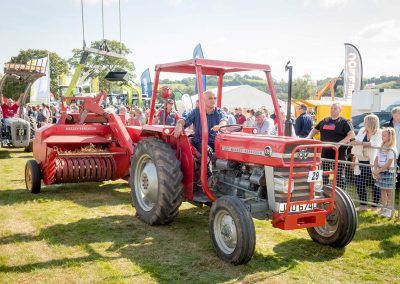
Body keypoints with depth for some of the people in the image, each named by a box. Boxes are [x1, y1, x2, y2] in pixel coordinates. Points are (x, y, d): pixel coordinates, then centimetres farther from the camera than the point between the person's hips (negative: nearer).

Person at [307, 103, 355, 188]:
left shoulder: (344, 122, -1)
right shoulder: (324, 121, 15)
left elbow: (352, 135, -12)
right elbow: (314, 130, 26)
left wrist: (340, 143, -21)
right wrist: (309, 138, 7)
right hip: (324, 153, 5)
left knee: (339, 177, -2)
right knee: (323, 176, 9)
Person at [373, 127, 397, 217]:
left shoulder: (392, 149, -13)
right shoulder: (381, 148, 9)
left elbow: (389, 163, -18)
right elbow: (376, 160, 8)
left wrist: (379, 170, -16)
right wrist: (375, 170, -6)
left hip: (388, 172, -7)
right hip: (380, 172, 7)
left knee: (389, 190, 1)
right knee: (382, 190, 11)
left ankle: (389, 209, 8)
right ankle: (384, 207, 19)